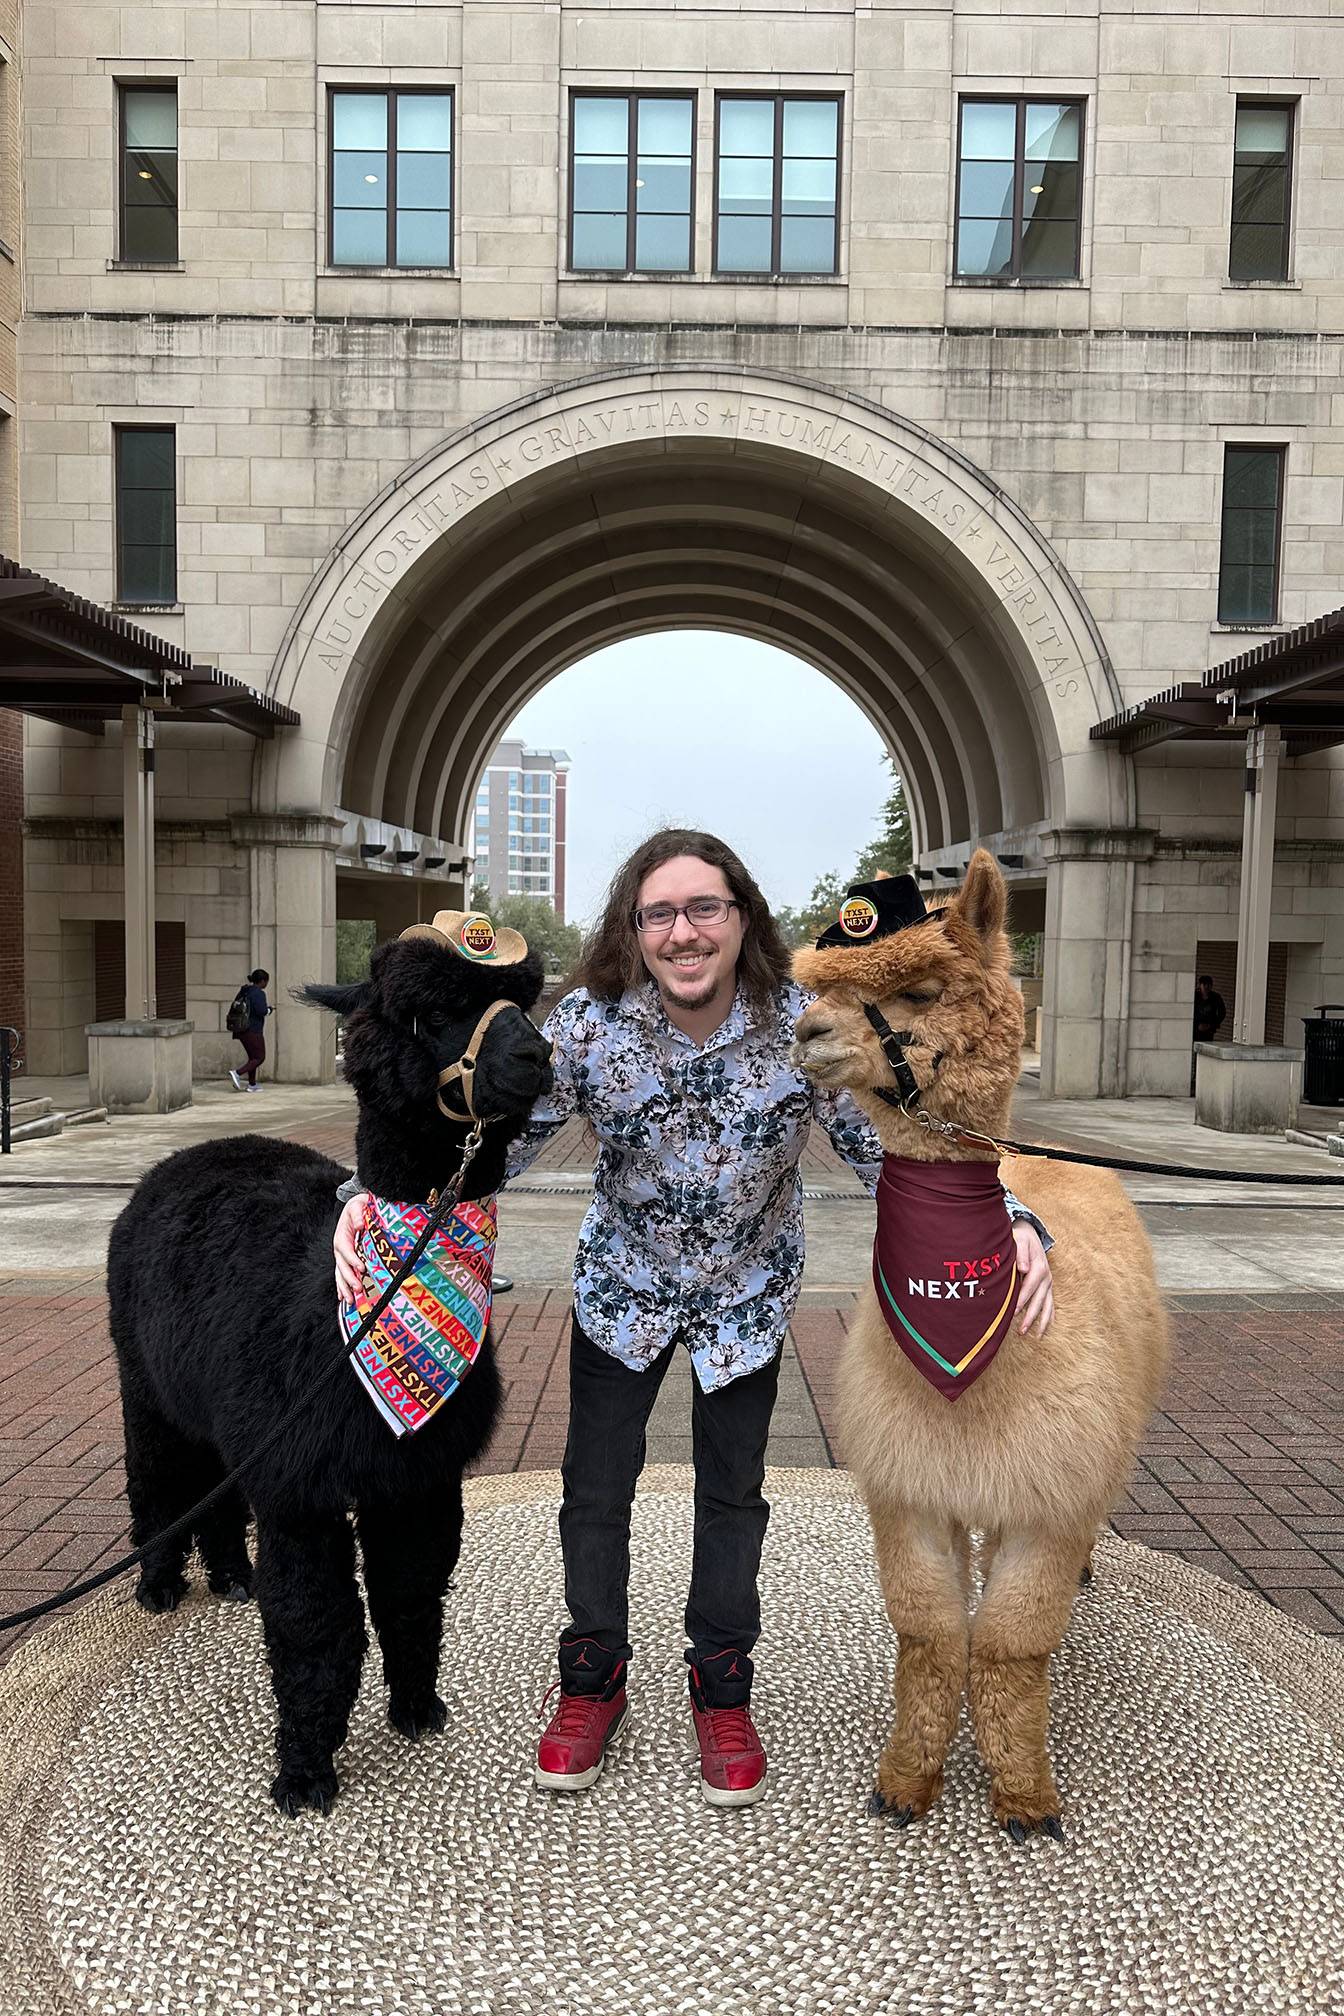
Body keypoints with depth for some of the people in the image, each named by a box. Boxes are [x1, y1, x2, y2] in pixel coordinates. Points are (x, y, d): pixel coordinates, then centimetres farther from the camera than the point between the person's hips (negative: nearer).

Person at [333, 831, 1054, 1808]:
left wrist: (1011, 1222, -36)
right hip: (624, 1285, 1)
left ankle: (722, 1691, 36)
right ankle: (594, 1680, 35)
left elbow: (890, 1148, -21)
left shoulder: (804, 1027, -26)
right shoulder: (588, 1023, -24)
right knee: (595, 1488, 11)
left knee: (733, 1493, 14)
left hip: (747, 1291, 0)